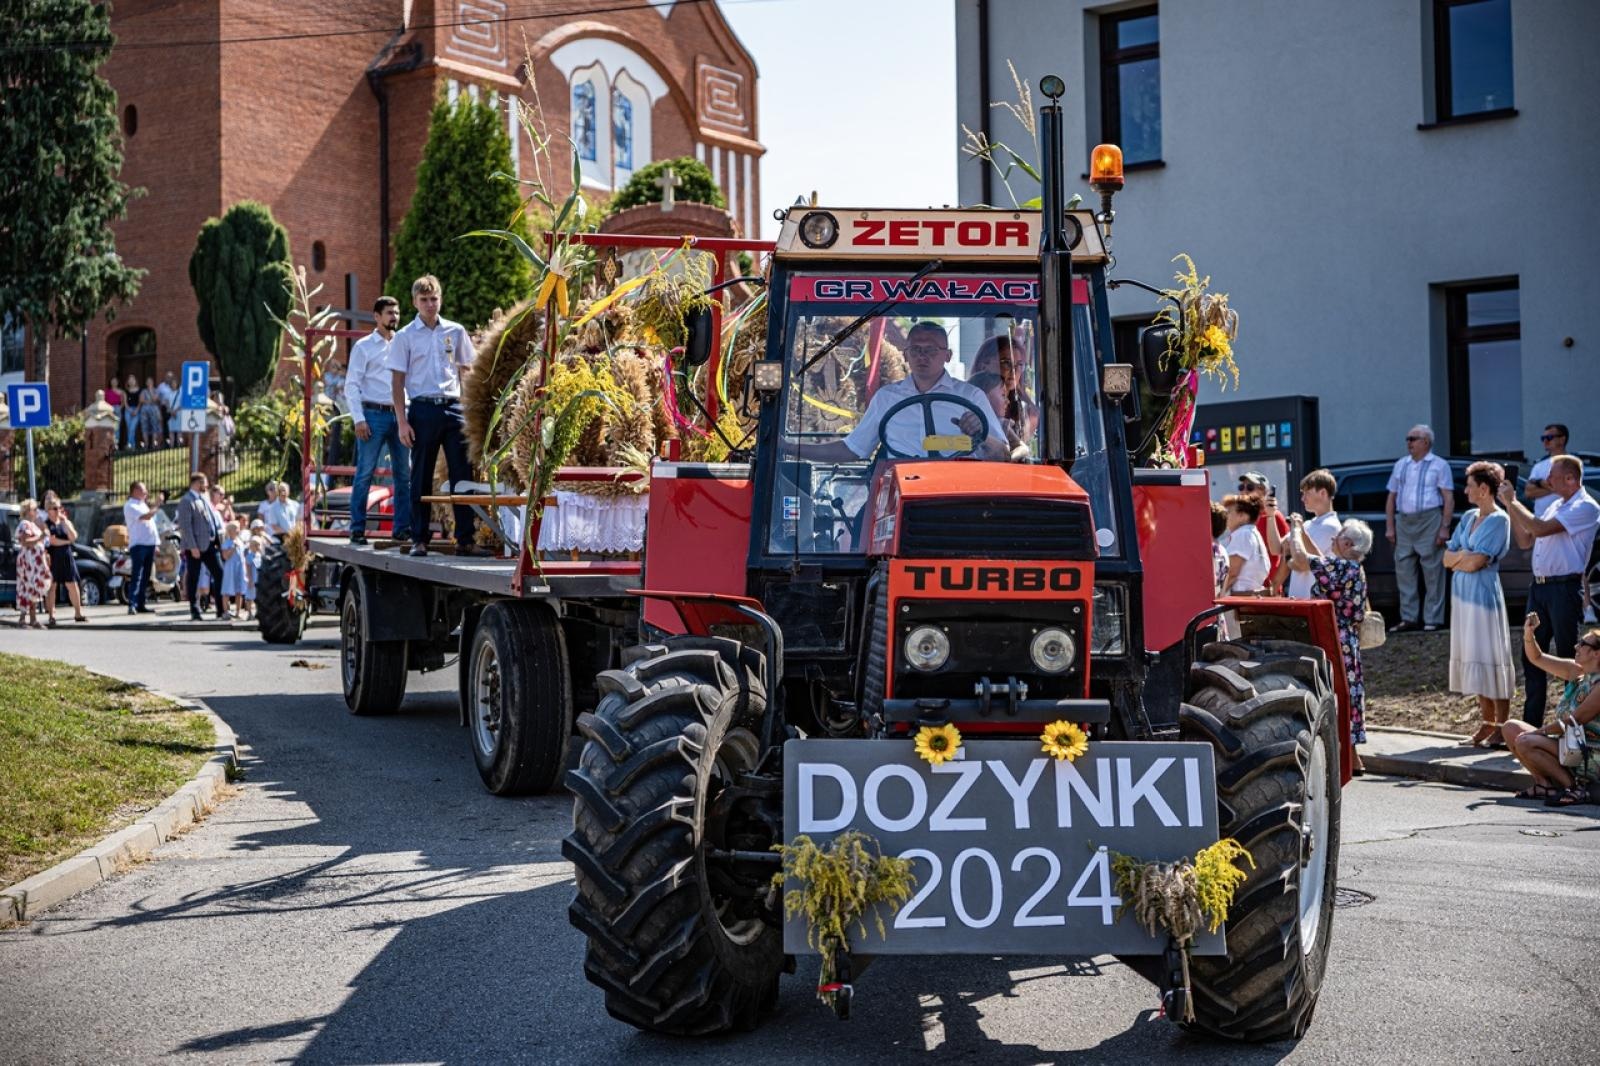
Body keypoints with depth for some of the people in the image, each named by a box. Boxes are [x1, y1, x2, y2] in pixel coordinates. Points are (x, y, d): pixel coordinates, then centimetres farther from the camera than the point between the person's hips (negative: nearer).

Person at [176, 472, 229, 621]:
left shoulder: (204, 499, 16)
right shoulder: (186, 501, -9)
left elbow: (214, 518, 20)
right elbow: (185, 526, -15)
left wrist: (219, 540, 11)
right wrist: (192, 547, -20)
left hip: (210, 544, 8)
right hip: (195, 546, -8)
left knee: (220, 574, 3)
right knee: (193, 579, 1)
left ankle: (221, 610, 8)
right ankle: (195, 612, 7)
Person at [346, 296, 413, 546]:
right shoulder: (364, 346, 2)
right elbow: (351, 385, -2)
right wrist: (358, 419, -11)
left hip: (400, 415, 4)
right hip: (374, 414, -4)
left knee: (404, 475, 3)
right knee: (364, 475, -4)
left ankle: (402, 529, 8)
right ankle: (357, 530, 1)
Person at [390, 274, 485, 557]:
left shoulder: (455, 332, 10)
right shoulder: (405, 337, 2)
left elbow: (467, 371, 16)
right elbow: (397, 382, 1)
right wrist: (402, 422, -7)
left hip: (454, 407, 2)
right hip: (423, 409, -2)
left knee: (463, 475, -1)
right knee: (421, 478, 2)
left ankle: (465, 539, 2)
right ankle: (419, 539, 9)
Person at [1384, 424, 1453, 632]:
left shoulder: (1439, 465, 2)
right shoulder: (1400, 465, 17)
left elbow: (1449, 499, -4)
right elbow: (1391, 497, 17)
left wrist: (1445, 527, -13)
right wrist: (1389, 527, 9)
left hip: (1429, 520, -5)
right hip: (1404, 522, 5)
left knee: (1433, 573, -3)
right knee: (1404, 571, 4)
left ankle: (1433, 619, 1)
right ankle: (1408, 618, 10)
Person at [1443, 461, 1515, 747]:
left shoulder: (1499, 520, -11)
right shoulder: (1468, 517, 13)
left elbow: (1475, 562, -18)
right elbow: (1448, 558, 10)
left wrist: (1458, 558, 1)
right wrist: (1466, 555, -8)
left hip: (1484, 593, -8)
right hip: (1462, 593, 8)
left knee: (1491, 658, -5)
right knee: (1473, 658, 9)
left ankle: (1501, 729, 0)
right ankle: (1487, 724, 16)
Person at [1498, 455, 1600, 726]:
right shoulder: (1555, 504, 17)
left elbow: (1540, 529, -20)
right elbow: (1525, 541, 19)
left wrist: (1512, 501, -10)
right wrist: (1510, 507, 10)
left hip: (1564, 589, -8)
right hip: (1539, 586, 9)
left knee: (1567, 657, -1)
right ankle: (1531, 723, 14)